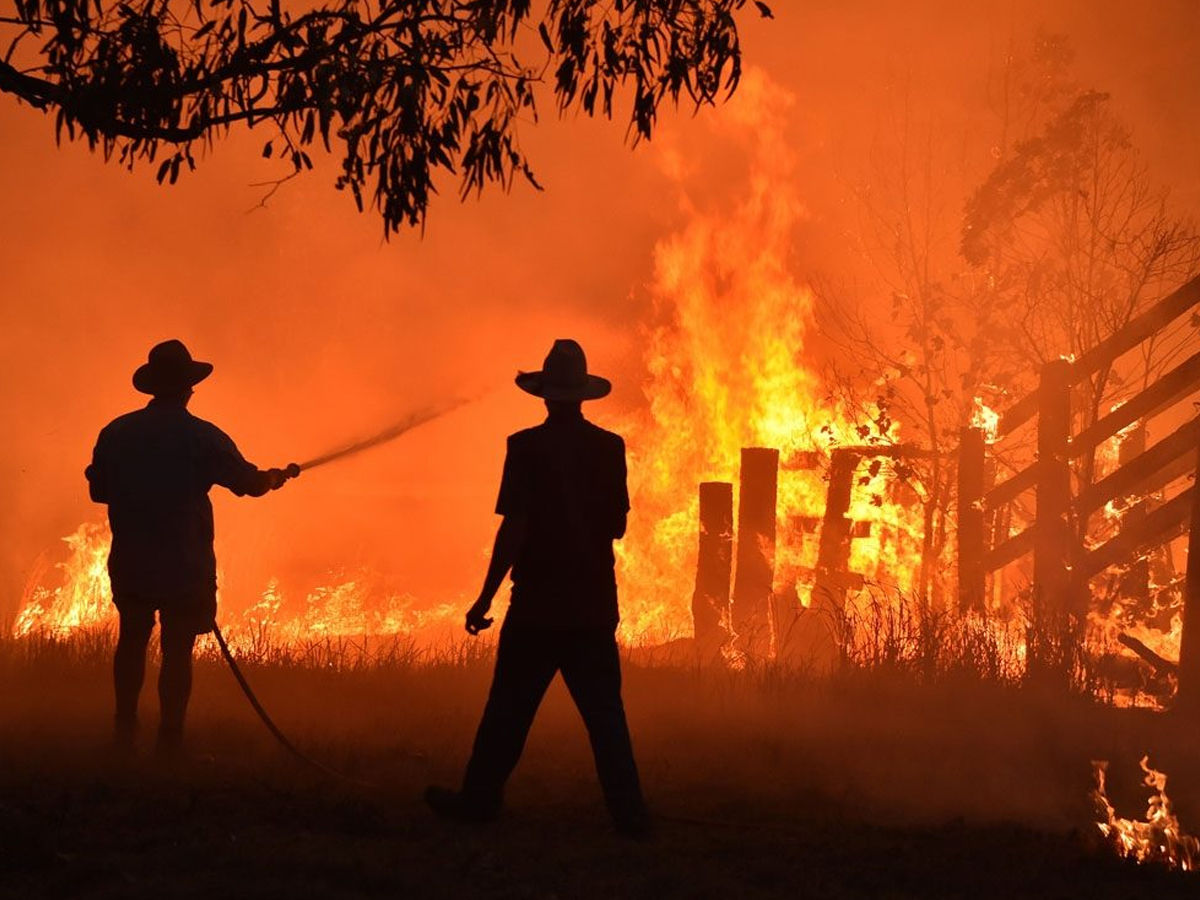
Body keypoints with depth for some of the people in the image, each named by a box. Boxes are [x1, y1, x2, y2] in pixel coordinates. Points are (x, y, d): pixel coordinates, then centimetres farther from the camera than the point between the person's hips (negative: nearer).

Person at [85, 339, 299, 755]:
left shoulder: (115, 433, -3)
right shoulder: (204, 438, -11)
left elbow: (98, 490, 7)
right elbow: (250, 482, -1)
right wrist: (279, 476, 20)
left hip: (130, 563, 3)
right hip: (185, 566, -3)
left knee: (132, 638, 21)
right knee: (177, 649, 3)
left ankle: (125, 729, 22)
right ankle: (169, 740, 4)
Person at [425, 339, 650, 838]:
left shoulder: (527, 447, -10)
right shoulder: (609, 448, 1)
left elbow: (514, 529, -14)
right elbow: (617, 526, 8)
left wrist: (485, 599, -9)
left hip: (538, 604, -3)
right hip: (594, 604, 3)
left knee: (509, 708, 7)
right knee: (604, 712, 6)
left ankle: (479, 800, 14)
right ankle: (629, 812, 2)